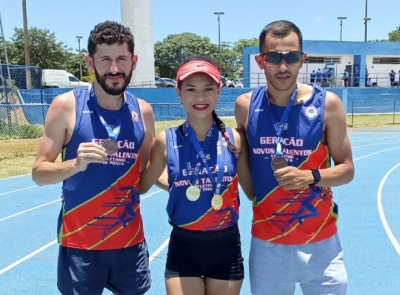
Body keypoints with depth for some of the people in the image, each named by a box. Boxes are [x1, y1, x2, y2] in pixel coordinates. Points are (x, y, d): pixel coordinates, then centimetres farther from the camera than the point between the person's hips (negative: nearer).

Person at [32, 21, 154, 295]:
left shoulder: (143, 111, 0)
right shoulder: (66, 105, -10)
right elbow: (39, 173, -7)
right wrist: (76, 164, -25)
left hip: (130, 239, 3)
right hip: (80, 243, -3)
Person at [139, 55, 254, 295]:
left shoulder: (235, 139, -6)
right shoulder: (166, 141, -8)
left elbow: (253, 192, 3)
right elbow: (142, 185, 6)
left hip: (227, 248, 2)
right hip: (183, 248, -1)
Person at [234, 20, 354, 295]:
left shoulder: (327, 103, -9)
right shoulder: (245, 105, -3)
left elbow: (347, 169, -3)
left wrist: (309, 176, -20)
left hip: (320, 241, -1)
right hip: (266, 241, 2)